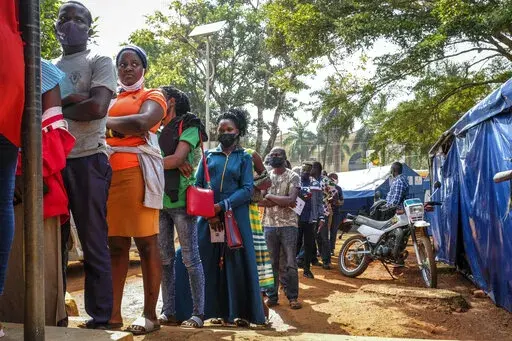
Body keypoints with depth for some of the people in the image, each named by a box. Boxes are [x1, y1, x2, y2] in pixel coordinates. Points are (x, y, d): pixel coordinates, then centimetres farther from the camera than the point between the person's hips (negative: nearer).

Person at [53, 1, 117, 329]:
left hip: (87, 161, -5)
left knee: (94, 244, -1)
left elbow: (97, 107, -11)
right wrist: (70, 100, -9)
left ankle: (100, 319, 6)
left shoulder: (100, 62, 5)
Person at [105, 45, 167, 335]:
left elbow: (142, 122, -13)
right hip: (108, 173, 6)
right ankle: (114, 313, 8)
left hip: (137, 171, -6)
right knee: (116, 244, 4)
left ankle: (150, 314, -1)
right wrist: (126, 126, 0)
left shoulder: (152, 96, 8)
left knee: (146, 243, -5)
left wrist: (106, 122, -6)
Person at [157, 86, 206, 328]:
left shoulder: (188, 126, 0)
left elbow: (177, 158, -13)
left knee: (190, 258, -2)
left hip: (181, 201, -6)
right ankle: (168, 311, 17)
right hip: (159, 202, 6)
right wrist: (172, 163, -12)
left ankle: (198, 313, 5)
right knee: (164, 259, 8)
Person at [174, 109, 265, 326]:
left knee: (237, 263, -2)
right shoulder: (208, 155, 13)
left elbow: (247, 189, -3)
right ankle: (218, 311, 8)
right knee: (209, 261, -2)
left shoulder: (244, 158, 8)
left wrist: (222, 206, -15)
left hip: (235, 216, -2)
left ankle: (240, 312, 7)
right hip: (208, 216, 2)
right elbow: (197, 186, 6)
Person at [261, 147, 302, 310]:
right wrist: (282, 201, -11)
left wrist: (269, 196, -9)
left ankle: (293, 297, 11)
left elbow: (291, 200, -14)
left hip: (288, 225, -2)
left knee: (291, 263, 1)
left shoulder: (293, 177, 0)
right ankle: (272, 296, 16)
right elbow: (259, 200, -3)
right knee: (271, 263, 7)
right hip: (269, 225, 3)